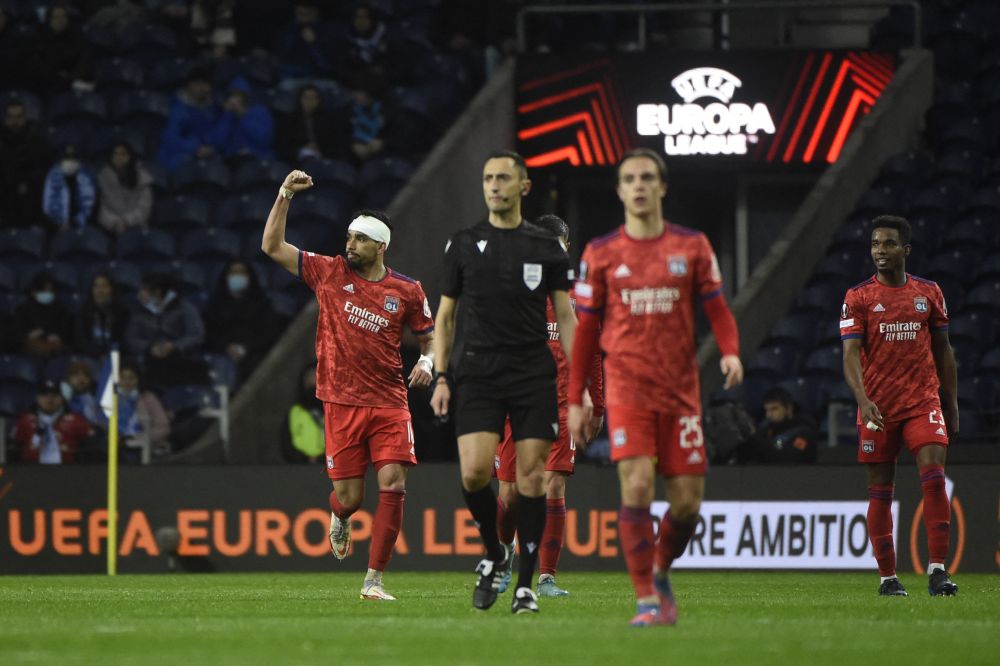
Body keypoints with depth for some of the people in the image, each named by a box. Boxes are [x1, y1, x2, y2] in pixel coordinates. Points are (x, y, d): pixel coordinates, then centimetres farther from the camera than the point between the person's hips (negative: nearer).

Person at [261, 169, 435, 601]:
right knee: (349, 496, -2)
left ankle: (374, 580, -7)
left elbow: (429, 337, 14)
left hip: (389, 403, 0)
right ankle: (339, 517, 39)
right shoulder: (329, 273, 4)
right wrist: (285, 195, -2)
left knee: (393, 484, -14)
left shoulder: (407, 291, 3)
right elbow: (272, 246, 5)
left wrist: (427, 361, -8)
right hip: (342, 403, 0)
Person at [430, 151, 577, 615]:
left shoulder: (546, 247, 6)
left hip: (534, 375, 0)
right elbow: (444, 316, 13)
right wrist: (440, 377, 3)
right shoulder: (463, 245, 8)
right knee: (474, 471, -15)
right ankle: (493, 554, 10)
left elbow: (565, 318, 8)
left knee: (531, 476, -5)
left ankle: (525, 583, 4)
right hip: (478, 375, 0)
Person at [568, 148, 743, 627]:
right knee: (637, 486, -17)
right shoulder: (601, 254, 5)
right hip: (627, 386, -2)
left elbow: (717, 309, 8)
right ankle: (646, 600, -11)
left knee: (687, 501, 0)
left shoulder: (692, 247, 6)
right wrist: (575, 399, 7)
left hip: (680, 389, 2)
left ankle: (661, 572, 29)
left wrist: (731, 351, -13)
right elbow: (585, 328, 9)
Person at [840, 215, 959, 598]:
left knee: (934, 478, -15)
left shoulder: (929, 293, 8)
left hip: (923, 401, 1)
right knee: (880, 492, 3)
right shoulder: (858, 298, 0)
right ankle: (887, 577, 10)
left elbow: (942, 350, 15)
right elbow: (851, 354, -10)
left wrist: (951, 405, 13)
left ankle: (937, 570, -14)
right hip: (877, 408, -1)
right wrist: (863, 399, -25)